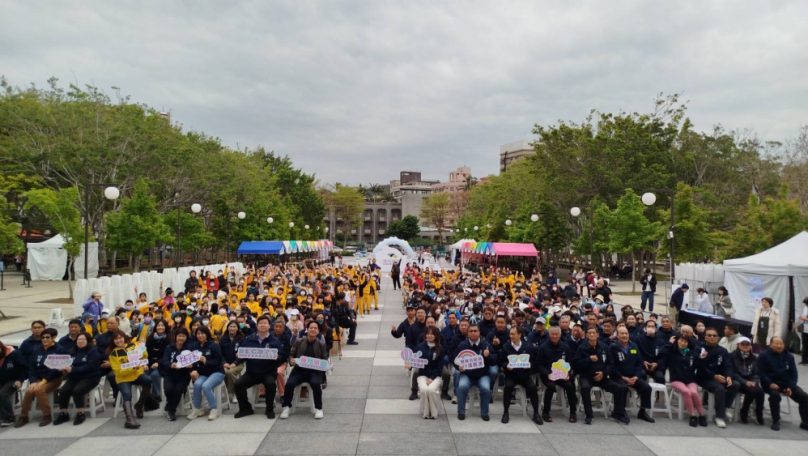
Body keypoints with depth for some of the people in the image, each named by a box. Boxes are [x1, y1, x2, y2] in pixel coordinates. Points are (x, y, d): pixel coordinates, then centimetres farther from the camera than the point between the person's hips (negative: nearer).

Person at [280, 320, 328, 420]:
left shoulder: (321, 344, 4)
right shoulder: (298, 341, 5)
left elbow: (325, 360, 9)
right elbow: (291, 354, 8)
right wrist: (291, 360, -15)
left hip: (314, 371, -1)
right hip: (299, 370, 1)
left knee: (315, 383, -33)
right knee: (289, 383, -27)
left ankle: (318, 408, -12)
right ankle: (286, 407, -4)